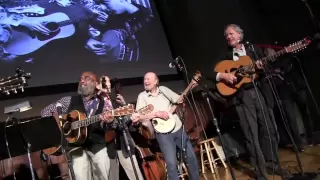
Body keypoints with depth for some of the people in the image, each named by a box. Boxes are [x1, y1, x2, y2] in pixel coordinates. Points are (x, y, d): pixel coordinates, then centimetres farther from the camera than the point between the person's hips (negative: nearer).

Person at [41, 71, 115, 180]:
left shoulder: (103, 104, 3)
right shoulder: (69, 101, 5)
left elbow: (113, 124, -6)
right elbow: (46, 111, 12)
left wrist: (109, 121, -29)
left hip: (98, 146, 0)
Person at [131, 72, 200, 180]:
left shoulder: (163, 89, 6)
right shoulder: (142, 96, -2)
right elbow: (138, 116, -11)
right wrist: (157, 114, -18)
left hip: (178, 128, 4)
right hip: (163, 133, -3)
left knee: (191, 156, 11)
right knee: (171, 164, -7)